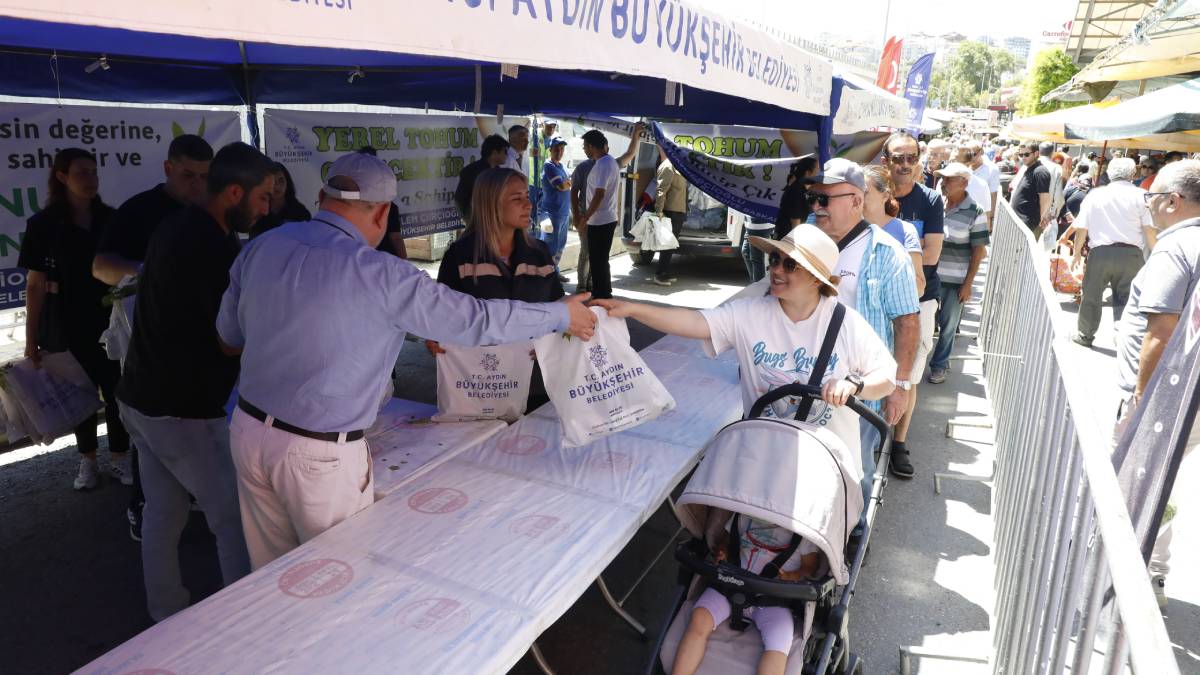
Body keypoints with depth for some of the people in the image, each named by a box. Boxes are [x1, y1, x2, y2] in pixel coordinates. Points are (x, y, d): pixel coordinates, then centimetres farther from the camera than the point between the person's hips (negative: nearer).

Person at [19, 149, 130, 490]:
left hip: (110, 319, 1)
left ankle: (119, 457, 19)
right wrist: (31, 339, -6)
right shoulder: (43, 224, -6)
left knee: (117, 390, 3)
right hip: (68, 323, -1)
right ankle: (88, 460, 27)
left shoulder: (110, 218, 1)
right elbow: (35, 286, -5)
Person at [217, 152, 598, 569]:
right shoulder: (382, 276, -20)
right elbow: (476, 320, -15)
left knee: (271, 574, 23)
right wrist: (563, 315, -1)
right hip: (319, 454, -6)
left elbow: (229, 338, 11)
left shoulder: (261, 247, -1)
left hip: (248, 429, 7)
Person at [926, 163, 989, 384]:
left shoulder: (975, 212, -8)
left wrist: (968, 284, -6)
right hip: (930, 275, 2)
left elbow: (978, 250, -4)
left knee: (948, 325, 10)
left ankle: (939, 364, 26)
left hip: (956, 280, -2)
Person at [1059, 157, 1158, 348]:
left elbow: (1081, 228, 4)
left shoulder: (1095, 194, 5)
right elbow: (1149, 230, -4)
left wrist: (1077, 252, 14)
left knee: (1091, 296, 13)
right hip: (1131, 253, -1)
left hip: (1100, 252, 1)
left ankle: (1084, 335, 24)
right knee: (1125, 297, 6)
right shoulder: (1141, 195, 0)